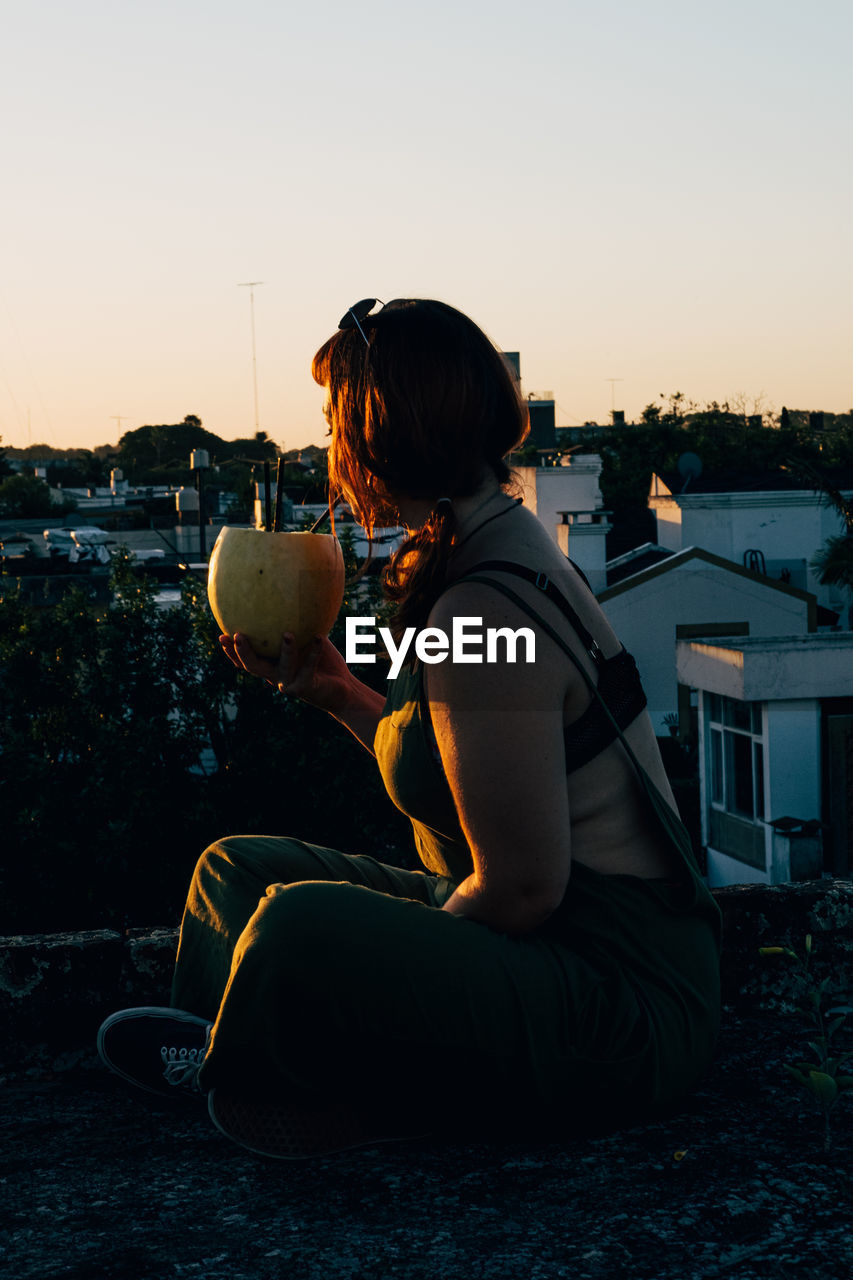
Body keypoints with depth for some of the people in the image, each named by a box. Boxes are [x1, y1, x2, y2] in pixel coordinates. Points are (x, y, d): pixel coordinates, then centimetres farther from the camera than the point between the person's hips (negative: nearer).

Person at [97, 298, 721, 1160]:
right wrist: (335, 692, 16)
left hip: (619, 1008, -10)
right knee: (239, 867, 16)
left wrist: (393, 962, -8)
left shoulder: (483, 616, -25)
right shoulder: (507, 540, 8)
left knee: (301, 926, -32)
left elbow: (523, 888, -24)